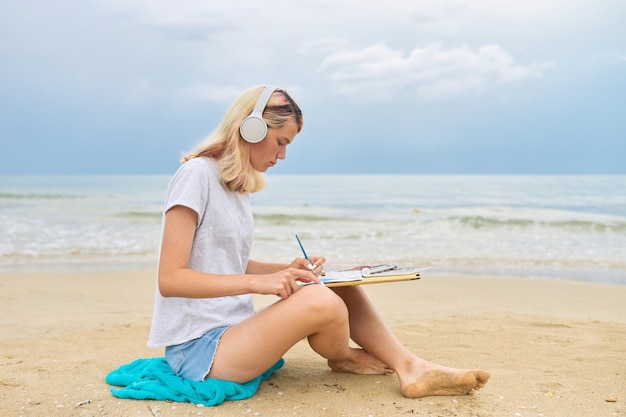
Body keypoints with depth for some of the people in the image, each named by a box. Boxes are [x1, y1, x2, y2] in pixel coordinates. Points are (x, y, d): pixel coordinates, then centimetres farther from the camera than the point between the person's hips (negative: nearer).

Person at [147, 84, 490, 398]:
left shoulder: (237, 185, 11)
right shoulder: (197, 175, -14)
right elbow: (170, 279, -19)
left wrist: (288, 270, 0)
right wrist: (258, 282, -26)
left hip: (233, 332, 9)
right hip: (197, 348, -9)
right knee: (321, 301, -28)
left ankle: (410, 367, -6)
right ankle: (343, 358, 4)